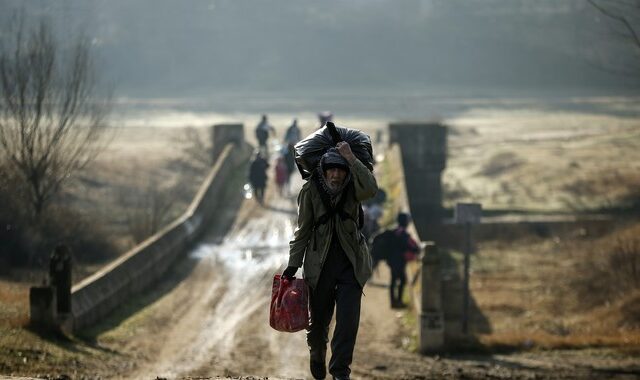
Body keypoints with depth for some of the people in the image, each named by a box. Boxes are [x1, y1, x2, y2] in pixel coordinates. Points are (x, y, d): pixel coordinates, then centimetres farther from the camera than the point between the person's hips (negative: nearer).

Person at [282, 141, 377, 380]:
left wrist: (351, 160, -33)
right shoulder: (311, 191, -6)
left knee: (349, 318, -12)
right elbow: (303, 229, 0)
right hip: (320, 260, 0)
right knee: (319, 319, 10)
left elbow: (371, 189, -30)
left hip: (350, 261, 0)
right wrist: (293, 264, -2)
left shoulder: (352, 189, -6)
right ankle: (317, 355, 41)